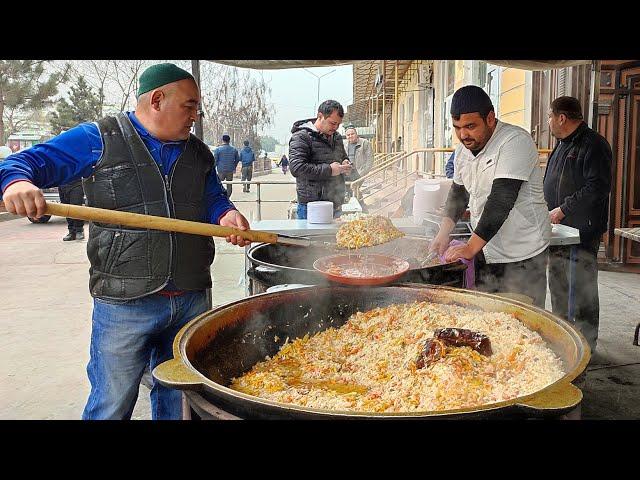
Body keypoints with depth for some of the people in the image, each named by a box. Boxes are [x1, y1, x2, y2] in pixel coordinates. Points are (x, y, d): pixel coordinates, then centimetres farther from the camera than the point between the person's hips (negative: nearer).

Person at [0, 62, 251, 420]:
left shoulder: (198, 153, 14)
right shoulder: (97, 139, -2)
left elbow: (214, 198, 18)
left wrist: (227, 214, -6)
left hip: (192, 300, 5)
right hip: (124, 304, -4)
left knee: (180, 402, 18)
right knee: (111, 409, 6)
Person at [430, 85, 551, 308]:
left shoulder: (516, 142, -18)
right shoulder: (463, 150, 7)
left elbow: (501, 200, -25)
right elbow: (458, 193, 18)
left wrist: (471, 247, -28)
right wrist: (444, 233, 2)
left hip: (522, 257, -7)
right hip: (484, 251, 7)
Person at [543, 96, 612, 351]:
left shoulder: (594, 145, -11)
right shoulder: (562, 145, 17)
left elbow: (598, 187, -20)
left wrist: (562, 209, -18)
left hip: (583, 232, -9)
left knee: (582, 291, -3)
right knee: (558, 287, 15)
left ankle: (586, 346, 8)